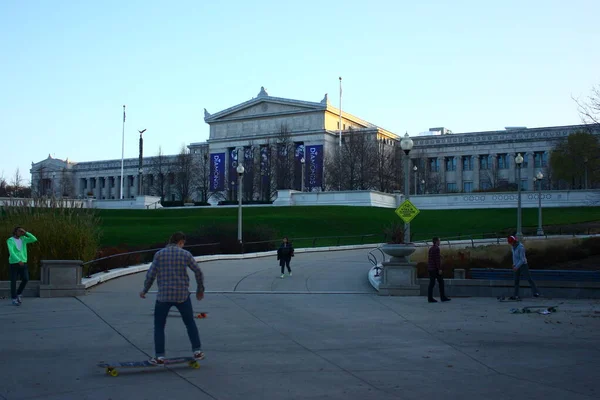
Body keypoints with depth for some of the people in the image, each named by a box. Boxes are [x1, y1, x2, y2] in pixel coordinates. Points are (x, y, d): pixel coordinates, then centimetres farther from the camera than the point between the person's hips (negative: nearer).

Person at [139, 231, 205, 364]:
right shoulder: (185, 254, 0)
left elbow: (151, 275, -3)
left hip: (163, 296, 0)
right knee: (190, 323, 19)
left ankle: (159, 356, 7)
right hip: (182, 295, 1)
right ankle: (197, 351, 17)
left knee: (159, 326, 13)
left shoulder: (159, 254, -1)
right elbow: (198, 272, 3)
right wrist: (200, 290, 18)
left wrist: (144, 291, 13)